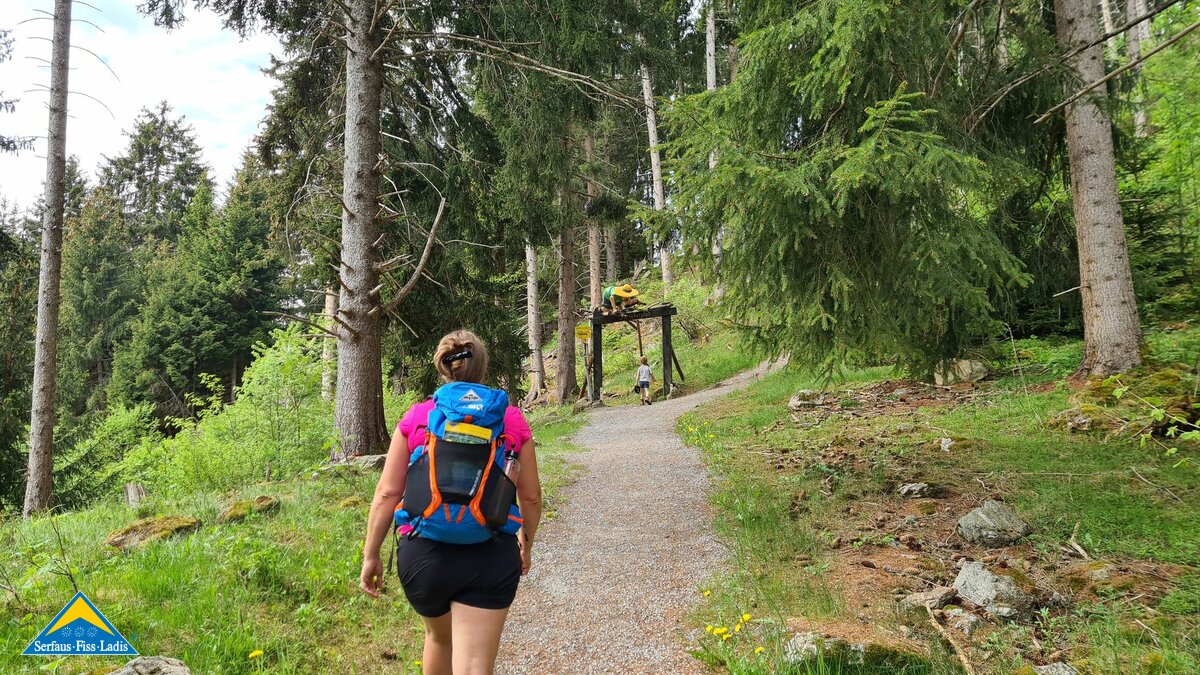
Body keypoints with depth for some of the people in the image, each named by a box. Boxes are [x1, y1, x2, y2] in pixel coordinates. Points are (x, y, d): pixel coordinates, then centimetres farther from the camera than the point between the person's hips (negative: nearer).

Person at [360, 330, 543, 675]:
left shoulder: (416, 417, 2)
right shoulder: (512, 419, 3)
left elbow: (387, 492, 1)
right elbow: (531, 496, 7)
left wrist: (370, 555, 11)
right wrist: (526, 544, 24)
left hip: (423, 553, 2)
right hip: (491, 556, -1)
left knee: (439, 636, 30)